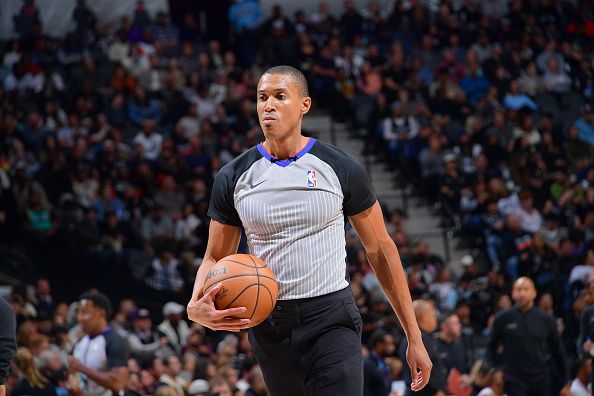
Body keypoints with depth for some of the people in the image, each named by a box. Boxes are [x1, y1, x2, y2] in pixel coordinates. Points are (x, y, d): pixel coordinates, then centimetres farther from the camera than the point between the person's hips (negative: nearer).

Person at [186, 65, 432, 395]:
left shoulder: (341, 169, -2)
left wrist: (414, 338, 2)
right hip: (269, 327, 3)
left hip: (332, 321, -3)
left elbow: (380, 250, 4)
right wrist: (196, 306, -13)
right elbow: (216, 257, 11)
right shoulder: (233, 177, 4)